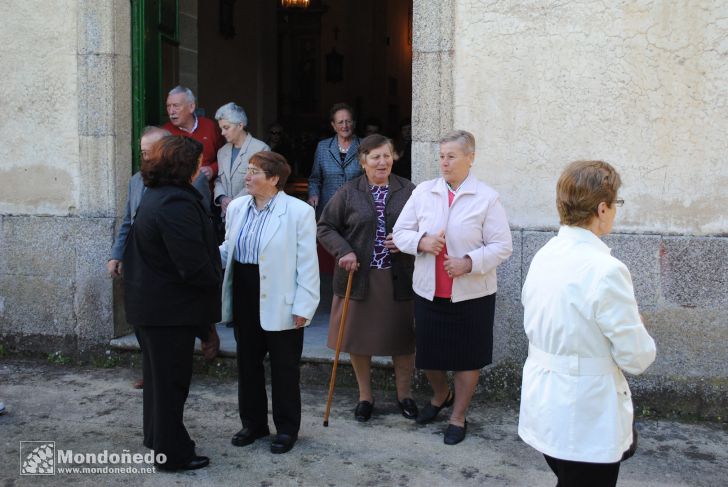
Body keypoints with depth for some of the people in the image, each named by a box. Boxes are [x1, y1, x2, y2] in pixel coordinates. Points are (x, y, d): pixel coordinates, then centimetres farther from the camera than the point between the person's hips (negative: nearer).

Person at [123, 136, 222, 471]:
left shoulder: (156, 195, 9)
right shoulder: (176, 204, -25)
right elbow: (193, 264, -26)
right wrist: (216, 280, -9)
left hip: (152, 301, 10)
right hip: (171, 307, -10)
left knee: (160, 373, 23)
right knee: (171, 378, 2)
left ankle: (158, 436, 39)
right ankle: (172, 453, 15)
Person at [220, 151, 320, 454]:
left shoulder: (299, 211, -11)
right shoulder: (236, 208, 7)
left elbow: (307, 264, -12)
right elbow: (228, 250, 14)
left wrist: (303, 307, -14)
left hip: (280, 304, -6)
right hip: (244, 299, 6)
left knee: (284, 368, 7)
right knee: (247, 363, 16)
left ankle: (286, 428, 23)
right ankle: (253, 423, 33)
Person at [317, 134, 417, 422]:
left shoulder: (408, 191, 3)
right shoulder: (348, 192, 0)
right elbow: (325, 228, 3)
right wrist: (344, 251, -12)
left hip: (398, 278, 0)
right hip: (358, 277, 0)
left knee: (402, 338, 8)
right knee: (359, 338, 9)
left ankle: (404, 394, 29)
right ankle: (365, 396, 28)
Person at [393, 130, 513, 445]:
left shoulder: (487, 198, -8)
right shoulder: (423, 192, 2)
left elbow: (502, 247, -8)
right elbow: (400, 232, 5)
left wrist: (469, 262, -22)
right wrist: (421, 242, -15)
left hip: (471, 294, -3)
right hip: (428, 291, 3)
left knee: (467, 358, 9)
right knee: (428, 354, 16)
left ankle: (458, 417, 29)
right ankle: (440, 396, 46)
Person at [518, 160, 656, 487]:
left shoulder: (544, 256, 0)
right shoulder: (605, 270, -23)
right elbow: (637, 358, -17)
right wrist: (636, 330, 4)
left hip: (544, 405, 7)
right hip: (584, 417, -7)